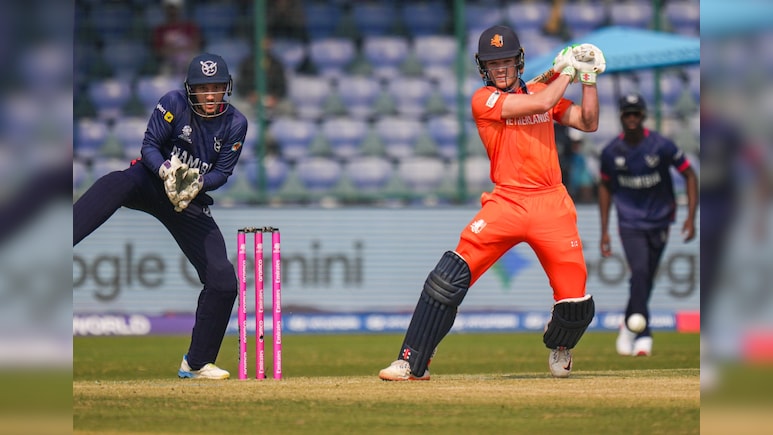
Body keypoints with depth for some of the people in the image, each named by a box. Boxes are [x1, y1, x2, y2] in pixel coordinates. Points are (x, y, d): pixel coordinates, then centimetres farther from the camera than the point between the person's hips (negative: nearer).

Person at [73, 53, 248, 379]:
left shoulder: (235, 124, -3)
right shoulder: (173, 104, -10)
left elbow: (222, 172, -3)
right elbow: (149, 146, -11)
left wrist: (197, 184, -25)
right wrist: (166, 170, -33)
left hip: (192, 202, 3)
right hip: (153, 182, -3)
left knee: (223, 280, -7)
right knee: (117, 184, -39)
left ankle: (196, 363, 9)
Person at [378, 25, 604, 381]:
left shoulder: (540, 90, 14)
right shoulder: (483, 99, -2)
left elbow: (589, 123, 13)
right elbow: (542, 103, -12)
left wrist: (588, 78, 4)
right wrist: (565, 70, 1)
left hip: (552, 205, 3)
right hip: (506, 202, -3)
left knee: (576, 304, -4)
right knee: (452, 272, -20)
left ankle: (559, 346, 34)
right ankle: (412, 363, -14)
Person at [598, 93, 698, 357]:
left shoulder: (662, 146, -12)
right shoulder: (611, 152, -5)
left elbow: (689, 175, -3)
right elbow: (605, 187, 9)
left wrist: (690, 217, -11)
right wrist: (604, 231, 7)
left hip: (659, 222, 1)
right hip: (630, 223, -1)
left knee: (645, 280, 7)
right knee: (639, 273, -19)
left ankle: (629, 326, 31)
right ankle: (642, 336, -18)